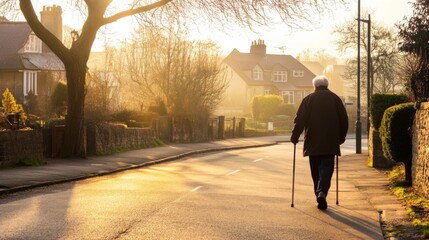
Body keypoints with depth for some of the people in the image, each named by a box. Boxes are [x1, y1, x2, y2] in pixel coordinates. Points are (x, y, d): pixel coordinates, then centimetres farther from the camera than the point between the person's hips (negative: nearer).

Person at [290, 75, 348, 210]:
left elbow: (300, 120, -3)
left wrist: (295, 136, 5)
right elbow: (344, 120, 9)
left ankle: (319, 194, 14)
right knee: (327, 168, -2)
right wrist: (342, 137, 20)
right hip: (330, 142, 0)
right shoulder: (335, 99, 6)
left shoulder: (308, 99, 1)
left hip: (313, 142, 0)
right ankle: (322, 192, -23)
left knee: (316, 170, 11)